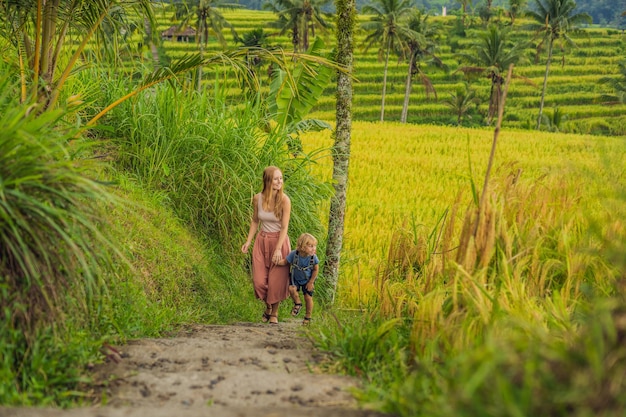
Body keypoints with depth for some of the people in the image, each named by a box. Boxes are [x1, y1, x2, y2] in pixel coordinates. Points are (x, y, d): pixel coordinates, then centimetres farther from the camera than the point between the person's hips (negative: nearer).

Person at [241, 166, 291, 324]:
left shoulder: (284, 200, -16)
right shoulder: (257, 198, -6)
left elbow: (284, 227, -16)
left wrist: (278, 249, -21)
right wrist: (248, 241, 3)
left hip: (279, 240, -3)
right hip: (262, 240, 3)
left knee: (277, 281, 0)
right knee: (259, 280, -1)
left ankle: (274, 313, 21)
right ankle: (268, 305, 29)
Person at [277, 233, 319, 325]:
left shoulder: (313, 257, -25)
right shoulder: (294, 254, -26)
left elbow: (315, 270, -11)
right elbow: (285, 262, -12)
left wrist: (311, 282, -8)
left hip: (308, 280, -1)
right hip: (295, 278, 1)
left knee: (308, 297, -3)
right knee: (292, 289, -24)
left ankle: (308, 317, 20)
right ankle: (297, 304, 7)